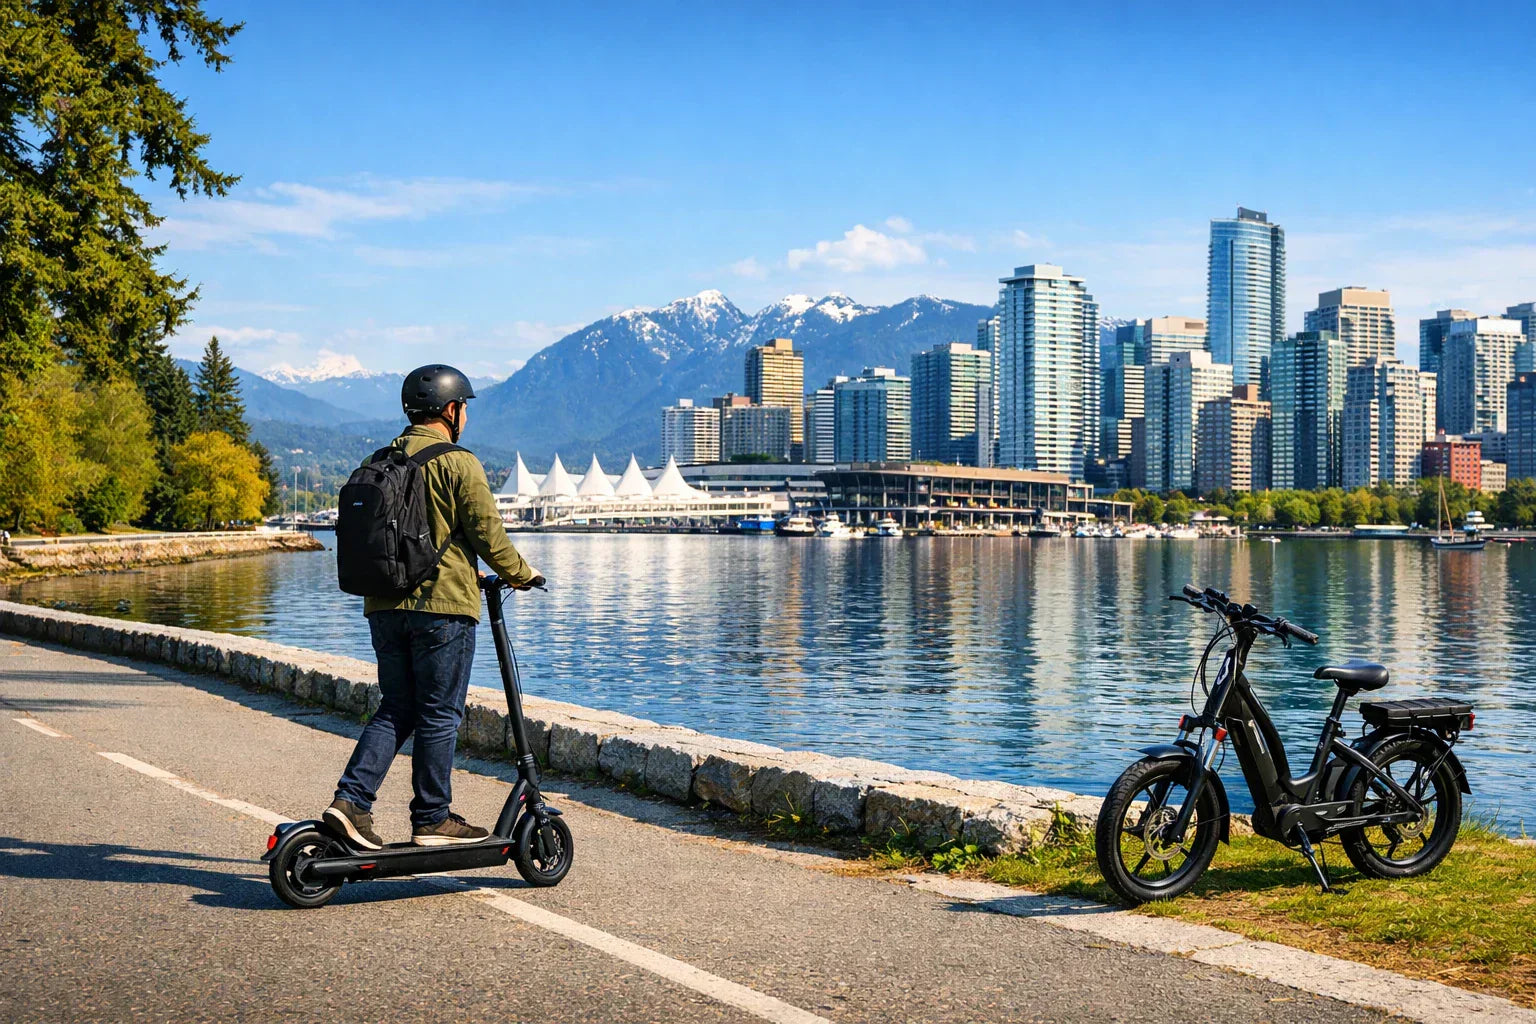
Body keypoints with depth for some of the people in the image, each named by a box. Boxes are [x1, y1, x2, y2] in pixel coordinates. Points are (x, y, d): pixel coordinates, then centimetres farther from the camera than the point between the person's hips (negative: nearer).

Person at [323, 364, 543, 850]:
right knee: (439, 715, 2)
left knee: (395, 709, 13)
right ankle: (432, 820, 8)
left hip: (384, 605, 7)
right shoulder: (458, 463, -9)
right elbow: (487, 534, -10)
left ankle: (350, 800, 0)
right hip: (442, 606, -7)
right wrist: (522, 574, 7)